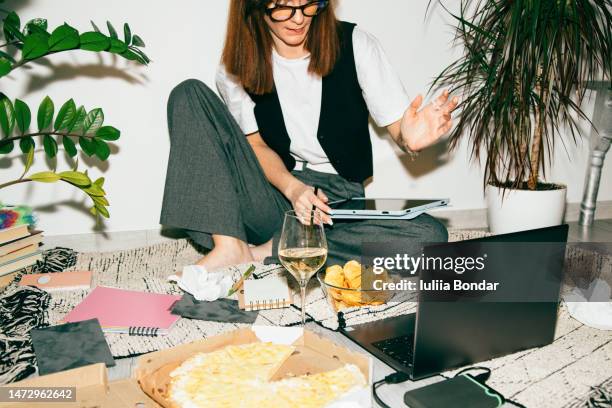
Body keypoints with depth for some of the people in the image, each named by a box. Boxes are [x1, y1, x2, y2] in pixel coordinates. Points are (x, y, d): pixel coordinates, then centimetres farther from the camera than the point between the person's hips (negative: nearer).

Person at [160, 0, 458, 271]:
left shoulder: (354, 45, -4)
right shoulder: (237, 67, 0)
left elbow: (397, 126, -4)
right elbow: (254, 143, -1)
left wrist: (409, 139, -29)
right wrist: (291, 187, -22)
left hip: (338, 198, 0)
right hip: (271, 195, 1)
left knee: (429, 235, -29)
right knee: (190, 94, -14)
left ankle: (267, 253, -23)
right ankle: (230, 247, -24)